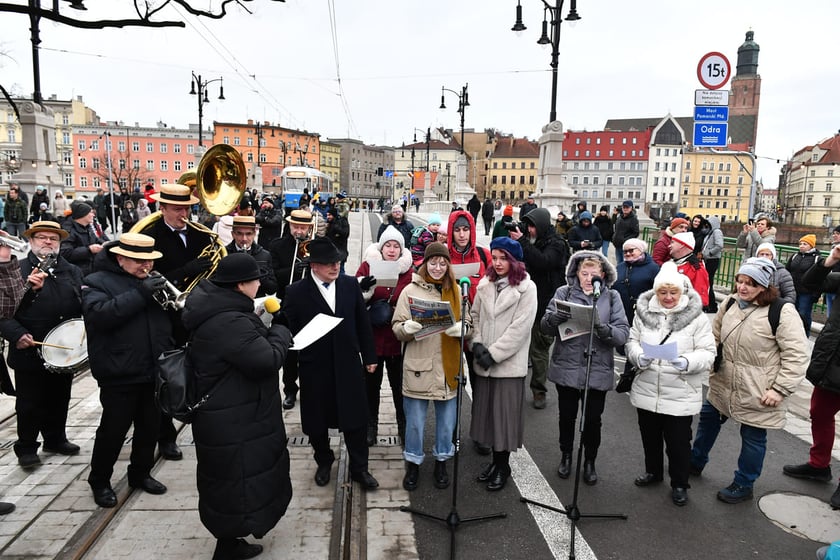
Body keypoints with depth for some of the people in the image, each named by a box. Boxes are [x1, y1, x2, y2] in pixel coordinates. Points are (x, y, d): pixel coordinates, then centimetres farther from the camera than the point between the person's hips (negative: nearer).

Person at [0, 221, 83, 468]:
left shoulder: (72, 272, 9)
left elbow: (83, 306, 7)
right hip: (29, 350, -4)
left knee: (59, 400, 16)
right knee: (29, 404, 8)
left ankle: (56, 439, 34)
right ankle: (26, 448, 23)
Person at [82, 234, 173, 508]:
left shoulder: (153, 281, 12)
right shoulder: (97, 282, -5)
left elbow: (172, 315, 19)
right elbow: (99, 314, -24)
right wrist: (140, 294, -29)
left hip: (155, 370, 6)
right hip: (119, 374, -6)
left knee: (150, 426, 16)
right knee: (113, 430, 6)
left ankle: (140, 473, 35)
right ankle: (99, 481, 27)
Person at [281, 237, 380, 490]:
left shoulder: (350, 284, 0)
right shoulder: (296, 292, -8)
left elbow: (362, 323, 5)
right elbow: (288, 330, -4)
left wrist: (369, 356, 8)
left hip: (348, 364, 1)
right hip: (314, 367, -1)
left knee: (355, 420, 7)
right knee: (317, 421, 14)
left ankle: (359, 468, 25)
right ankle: (324, 462, 39)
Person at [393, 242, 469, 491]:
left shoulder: (456, 291, 7)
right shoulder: (411, 290, -2)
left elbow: (468, 325, 8)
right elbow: (397, 327, -1)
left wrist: (460, 328, -15)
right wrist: (408, 327, -24)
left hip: (448, 366, 2)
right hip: (418, 366, -2)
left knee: (446, 420, 13)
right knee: (414, 421, 7)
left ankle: (441, 463, 33)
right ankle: (413, 464, 28)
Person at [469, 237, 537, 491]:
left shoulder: (526, 288, -8)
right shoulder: (485, 284, 7)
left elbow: (520, 327, -13)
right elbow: (475, 315, 10)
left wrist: (494, 353, -14)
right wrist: (477, 343, -6)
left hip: (509, 362, -5)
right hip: (483, 361, 5)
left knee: (505, 412, 3)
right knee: (487, 410, 12)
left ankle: (503, 464, 20)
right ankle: (495, 458, 28)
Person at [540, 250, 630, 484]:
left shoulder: (611, 297, -2)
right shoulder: (564, 293, -2)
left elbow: (623, 334, -10)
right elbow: (545, 326, -6)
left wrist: (603, 328, -29)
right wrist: (554, 318, -28)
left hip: (598, 371, 0)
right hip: (566, 368, 0)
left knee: (593, 419, 13)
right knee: (567, 416, 17)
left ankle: (590, 462, 36)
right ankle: (566, 456, 40)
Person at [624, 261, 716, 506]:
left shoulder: (697, 318, -9)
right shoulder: (644, 312, -1)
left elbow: (707, 353, -9)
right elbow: (631, 341, 4)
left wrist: (688, 362, -28)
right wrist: (638, 356, -17)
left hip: (680, 395, -3)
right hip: (646, 391, 3)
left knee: (678, 442, 8)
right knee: (650, 437, 21)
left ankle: (680, 484, 30)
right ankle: (653, 471, 45)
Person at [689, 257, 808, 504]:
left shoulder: (782, 312, -19)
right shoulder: (730, 302, 1)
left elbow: (796, 356, -17)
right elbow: (716, 336, 15)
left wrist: (780, 389, -18)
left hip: (758, 393, -7)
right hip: (724, 384, 7)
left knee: (753, 436, 9)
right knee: (708, 418, 21)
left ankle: (743, 485, 29)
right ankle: (695, 462, 43)